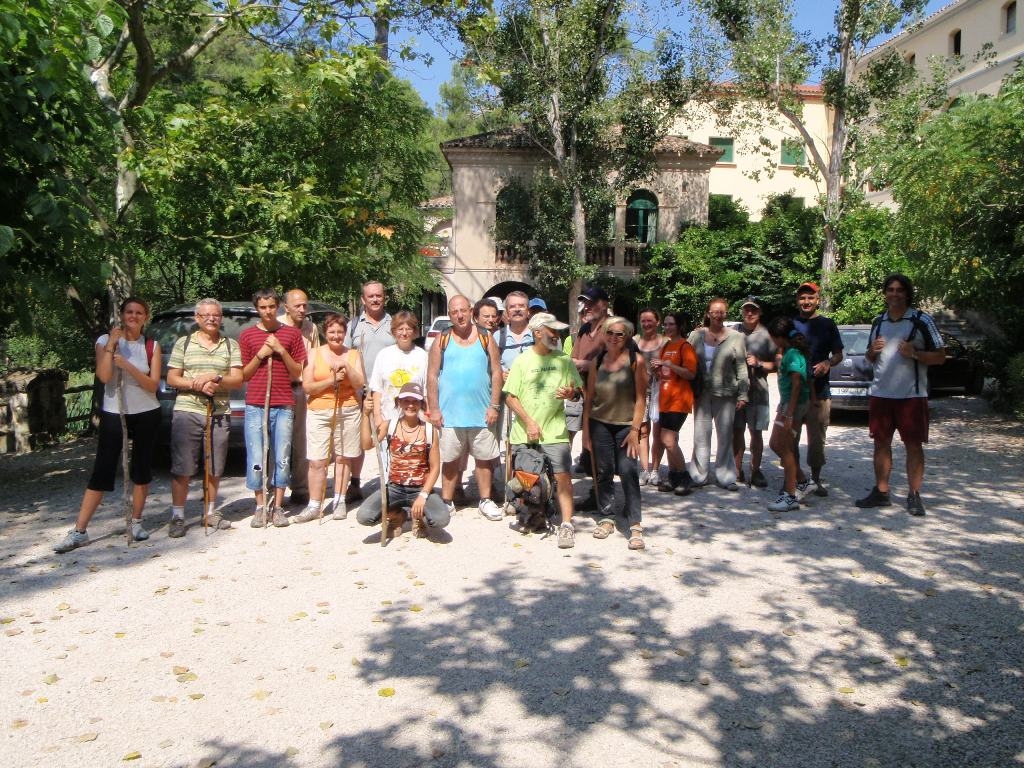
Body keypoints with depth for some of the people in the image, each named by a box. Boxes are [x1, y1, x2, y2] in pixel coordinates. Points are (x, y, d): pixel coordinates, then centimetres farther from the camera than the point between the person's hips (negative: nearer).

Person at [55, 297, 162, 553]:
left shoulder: (152, 347, 3)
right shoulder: (105, 341, 0)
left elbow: (153, 384, -7)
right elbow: (104, 376, -14)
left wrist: (127, 365, -18)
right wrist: (111, 345, -16)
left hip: (146, 414, 1)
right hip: (113, 414, -1)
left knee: (142, 470, 8)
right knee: (101, 472, -4)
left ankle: (136, 522, 21)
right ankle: (79, 531, 0)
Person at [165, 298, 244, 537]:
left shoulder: (231, 346, 10)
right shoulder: (183, 343, 8)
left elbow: (237, 380, 2)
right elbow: (172, 379, 4)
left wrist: (215, 378, -14)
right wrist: (195, 385, -13)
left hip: (219, 414, 2)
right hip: (187, 412, -2)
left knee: (215, 468, 9)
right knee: (181, 468, -2)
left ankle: (211, 512, 23)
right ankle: (177, 516, 7)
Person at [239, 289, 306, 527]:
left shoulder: (292, 334, 8)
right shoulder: (247, 335, 8)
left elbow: (297, 373, 6)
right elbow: (244, 374, 8)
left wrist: (281, 351, -7)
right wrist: (260, 355, -6)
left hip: (283, 405, 0)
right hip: (255, 405, 0)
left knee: (282, 458, 2)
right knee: (256, 459, -1)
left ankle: (277, 507, 13)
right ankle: (260, 507, 11)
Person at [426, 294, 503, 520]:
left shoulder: (486, 339, 5)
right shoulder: (442, 341, 4)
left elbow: (496, 373, 3)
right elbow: (432, 376, 1)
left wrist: (494, 406, -4)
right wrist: (433, 409, -6)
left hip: (481, 413, 1)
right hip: (449, 414, 0)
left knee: (485, 458, 7)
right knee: (449, 459, 8)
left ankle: (486, 500, 20)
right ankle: (447, 501, 19)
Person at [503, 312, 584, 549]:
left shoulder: (564, 360, 6)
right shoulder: (522, 360, 2)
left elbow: (579, 392, 10)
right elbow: (510, 397, -1)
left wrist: (572, 393, -15)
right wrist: (528, 422, -12)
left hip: (555, 431, 0)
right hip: (524, 433, 0)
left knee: (563, 476, -10)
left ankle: (566, 525, -6)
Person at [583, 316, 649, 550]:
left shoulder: (635, 361, -3)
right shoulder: (598, 361, 7)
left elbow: (640, 398, -5)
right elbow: (589, 397, 8)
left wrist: (635, 429, -11)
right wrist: (586, 428, 5)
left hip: (626, 425, -3)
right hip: (600, 424, 3)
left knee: (628, 472, -9)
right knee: (604, 472, 7)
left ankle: (635, 524, -2)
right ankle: (606, 518, 21)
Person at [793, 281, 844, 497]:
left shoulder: (827, 324, 7)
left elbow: (838, 355, 8)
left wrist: (828, 363, -14)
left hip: (819, 391, -1)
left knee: (817, 439, 4)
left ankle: (815, 479, 19)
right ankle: (799, 479, 10)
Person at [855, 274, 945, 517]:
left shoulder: (921, 321, -4)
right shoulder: (878, 322, 11)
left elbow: (940, 356, -4)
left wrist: (914, 353, -19)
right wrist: (872, 351, -3)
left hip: (911, 395, -4)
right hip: (880, 393, 5)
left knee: (913, 445, 1)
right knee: (881, 443, 9)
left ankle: (914, 496, 8)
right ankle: (881, 492, 17)